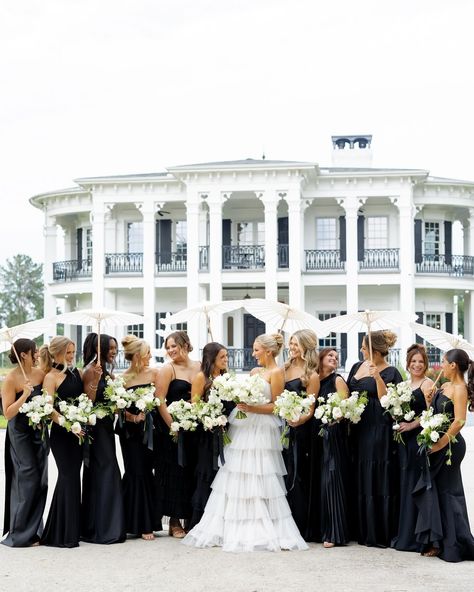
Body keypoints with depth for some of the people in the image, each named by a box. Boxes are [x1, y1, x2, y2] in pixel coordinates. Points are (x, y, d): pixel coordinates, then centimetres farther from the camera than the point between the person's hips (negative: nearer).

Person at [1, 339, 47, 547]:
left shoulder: (41, 374, 1)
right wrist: (25, 395, -25)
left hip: (39, 432, 6)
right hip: (20, 434, -6)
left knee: (40, 481, 9)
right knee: (28, 481, -5)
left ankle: (34, 529, 21)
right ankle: (21, 534, 6)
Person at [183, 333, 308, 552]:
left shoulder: (276, 373, -4)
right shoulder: (254, 372, 18)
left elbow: (276, 406, -9)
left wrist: (252, 409, -19)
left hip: (261, 431, -8)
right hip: (243, 427, 8)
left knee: (258, 481, -8)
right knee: (236, 478, 6)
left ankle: (262, 532, -1)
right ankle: (233, 528, 11)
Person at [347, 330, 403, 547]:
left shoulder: (390, 373, -7)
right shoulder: (357, 367, 13)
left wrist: (377, 377, -26)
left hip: (379, 433, -7)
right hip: (358, 430, 7)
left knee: (379, 482, -4)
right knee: (361, 481, 10)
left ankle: (382, 534, 2)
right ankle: (363, 531, 18)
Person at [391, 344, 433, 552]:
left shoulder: (427, 384, -7)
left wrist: (411, 425, -17)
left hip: (419, 438, -8)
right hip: (405, 440, 8)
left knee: (414, 485, -5)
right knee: (405, 484, 11)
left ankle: (413, 537, 1)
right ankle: (404, 534, 18)